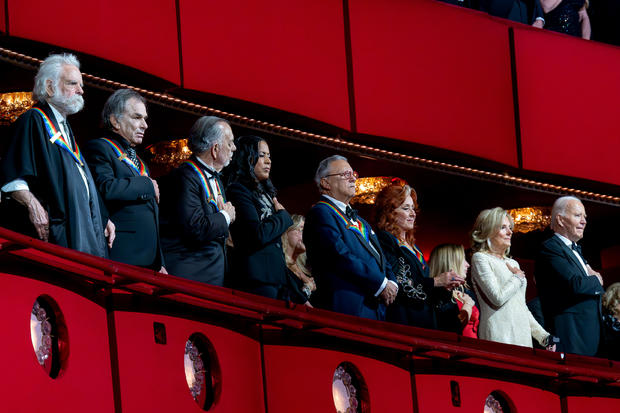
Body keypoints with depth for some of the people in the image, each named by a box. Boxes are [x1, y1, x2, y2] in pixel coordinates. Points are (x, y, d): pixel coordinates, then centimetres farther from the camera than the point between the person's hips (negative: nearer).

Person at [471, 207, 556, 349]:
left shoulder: (513, 263, 21)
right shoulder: (480, 258, -2)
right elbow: (498, 298, -15)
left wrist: (543, 336, 15)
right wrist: (518, 277, 1)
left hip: (523, 336, 7)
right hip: (499, 336, -7)